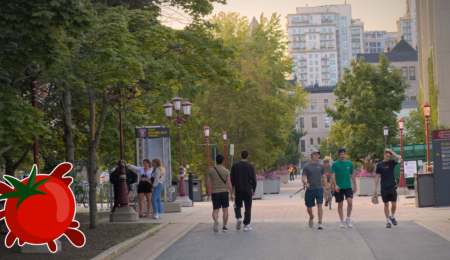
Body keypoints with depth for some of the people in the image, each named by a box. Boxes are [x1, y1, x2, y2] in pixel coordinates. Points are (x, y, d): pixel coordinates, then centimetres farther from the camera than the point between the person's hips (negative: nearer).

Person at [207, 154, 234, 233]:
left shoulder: (211, 170, -1)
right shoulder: (226, 171, -4)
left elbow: (208, 181, 5)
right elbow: (229, 184, -6)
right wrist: (232, 194, 1)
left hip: (214, 193, 0)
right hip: (224, 192, 0)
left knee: (215, 211, 3)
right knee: (225, 210, 12)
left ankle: (216, 221, -28)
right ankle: (224, 227, 12)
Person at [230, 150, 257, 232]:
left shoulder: (235, 166, -1)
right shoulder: (250, 166, -4)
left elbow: (232, 179, 1)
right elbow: (253, 179, -4)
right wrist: (254, 190, 7)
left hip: (238, 190, 1)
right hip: (248, 190, -1)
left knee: (237, 206, 16)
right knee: (248, 207, 6)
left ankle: (239, 217, -11)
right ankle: (246, 225, 4)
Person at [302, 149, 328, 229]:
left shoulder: (321, 166, 9)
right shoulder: (306, 167, 1)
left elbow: (324, 177, 12)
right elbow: (303, 178, -3)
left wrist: (325, 188, 4)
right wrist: (306, 183, -24)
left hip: (319, 189, 0)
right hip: (310, 190, 0)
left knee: (319, 205, -13)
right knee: (309, 207, 8)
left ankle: (320, 223, -12)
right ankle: (311, 217, 40)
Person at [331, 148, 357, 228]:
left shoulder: (349, 163, 6)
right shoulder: (335, 164, -2)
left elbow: (352, 175, 14)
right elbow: (332, 175, -7)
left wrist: (355, 186, 13)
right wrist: (335, 185, -19)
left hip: (348, 186, 1)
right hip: (339, 187, -1)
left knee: (350, 202, -15)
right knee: (340, 205, 4)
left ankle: (348, 219, 3)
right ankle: (342, 221, 15)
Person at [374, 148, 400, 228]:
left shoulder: (392, 163, 2)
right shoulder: (379, 164, 2)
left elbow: (397, 157, -19)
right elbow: (377, 177, 5)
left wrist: (390, 151, -10)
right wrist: (375, 188, 3)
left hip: (392, 186, 0)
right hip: (384, 188, 0)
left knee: (394, 204, -1)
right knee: (386, 205, 3)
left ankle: (392, 217, 25)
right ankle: (388, 221, 10)